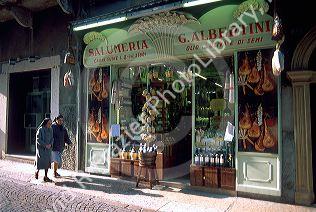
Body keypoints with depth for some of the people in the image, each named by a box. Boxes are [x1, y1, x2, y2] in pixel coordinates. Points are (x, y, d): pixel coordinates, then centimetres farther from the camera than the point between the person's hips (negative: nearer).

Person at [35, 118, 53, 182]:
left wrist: (50, 144, -9)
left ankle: (46, 177, 9)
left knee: (47, 162, 3)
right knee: (40, 162, -2)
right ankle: (37, 171, 29)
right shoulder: (40, 129, -11)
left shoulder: (50, 130, 5)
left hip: (48, 149, 5)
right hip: (41, 148, -5)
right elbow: (38, 139, -13)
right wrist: (45, 145, -18)